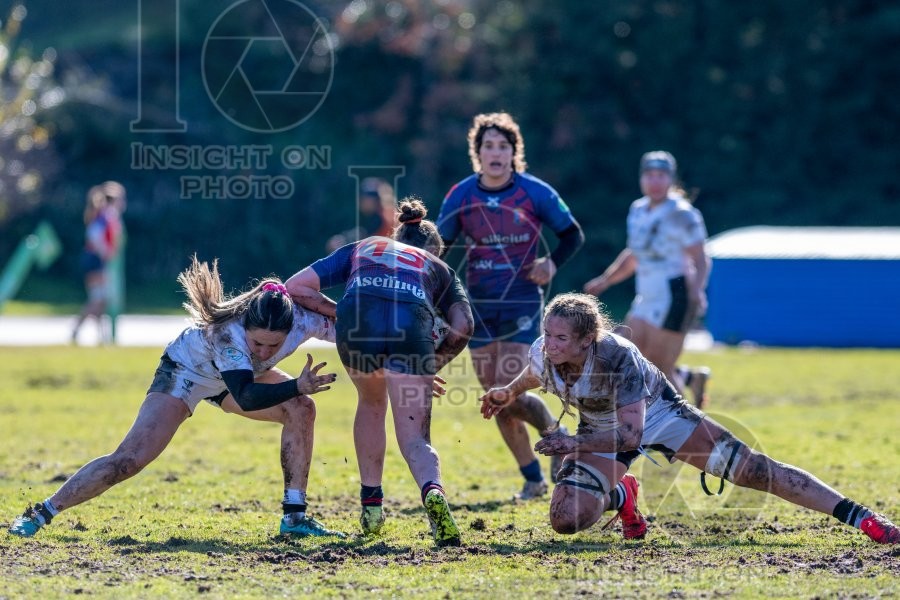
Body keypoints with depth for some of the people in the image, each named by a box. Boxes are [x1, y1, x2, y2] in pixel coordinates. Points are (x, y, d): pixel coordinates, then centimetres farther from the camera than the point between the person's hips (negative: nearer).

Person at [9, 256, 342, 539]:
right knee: (130, 459, -17)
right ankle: (41, 513, -4)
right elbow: (245, 398, -52)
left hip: (239, 373, 5)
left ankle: (294, 516, -9)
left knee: (301, 410, -18)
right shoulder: (227, 333, -44)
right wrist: (296, 386, -61)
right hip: (185, 371, -5)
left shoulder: (301, 318, -31)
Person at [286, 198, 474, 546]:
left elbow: (295, 287, 27)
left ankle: (371, 505, 31)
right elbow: (463, 326, 16)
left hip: (357, 321, 1)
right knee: (414, 438, 1)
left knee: (372, 403, 31)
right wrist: (434, 364, 28)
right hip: (411, 326, -1)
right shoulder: (439, 267, 37)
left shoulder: (362, 249, 38)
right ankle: (433, 493, -31)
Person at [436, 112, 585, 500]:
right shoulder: (461, 196, -1)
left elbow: (572, 235, 4)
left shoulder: (534, 192, -7)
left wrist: (552, 264, -14)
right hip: (479, 305, 4)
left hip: (521, 303, -3)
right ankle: (533, 479, 18)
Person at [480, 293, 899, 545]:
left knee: (753, 470, -14)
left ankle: (865, 519, -12)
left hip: (655, 413, -4)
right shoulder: (542, 356, -24)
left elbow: (631, 434, -42)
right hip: (601, 431, 4)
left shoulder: (617, 356, -39)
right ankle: (618, 497, 21)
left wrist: (576, 444, -49)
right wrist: (508, 394, 16)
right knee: (566, 520, -17)